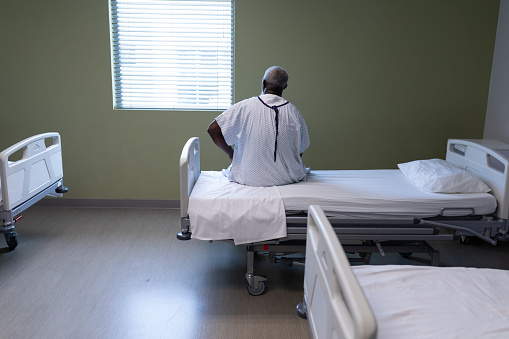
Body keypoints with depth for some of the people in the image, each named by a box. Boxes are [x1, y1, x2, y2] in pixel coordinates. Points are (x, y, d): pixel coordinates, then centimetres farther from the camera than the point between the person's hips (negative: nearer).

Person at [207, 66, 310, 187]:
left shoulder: (244, 107, -14)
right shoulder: (294, 112, -9)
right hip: (287, 179, 2)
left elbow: (213, 130, -9)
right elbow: (300, 151, 0)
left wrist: (231, 154, 4)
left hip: (249, 178, -1)